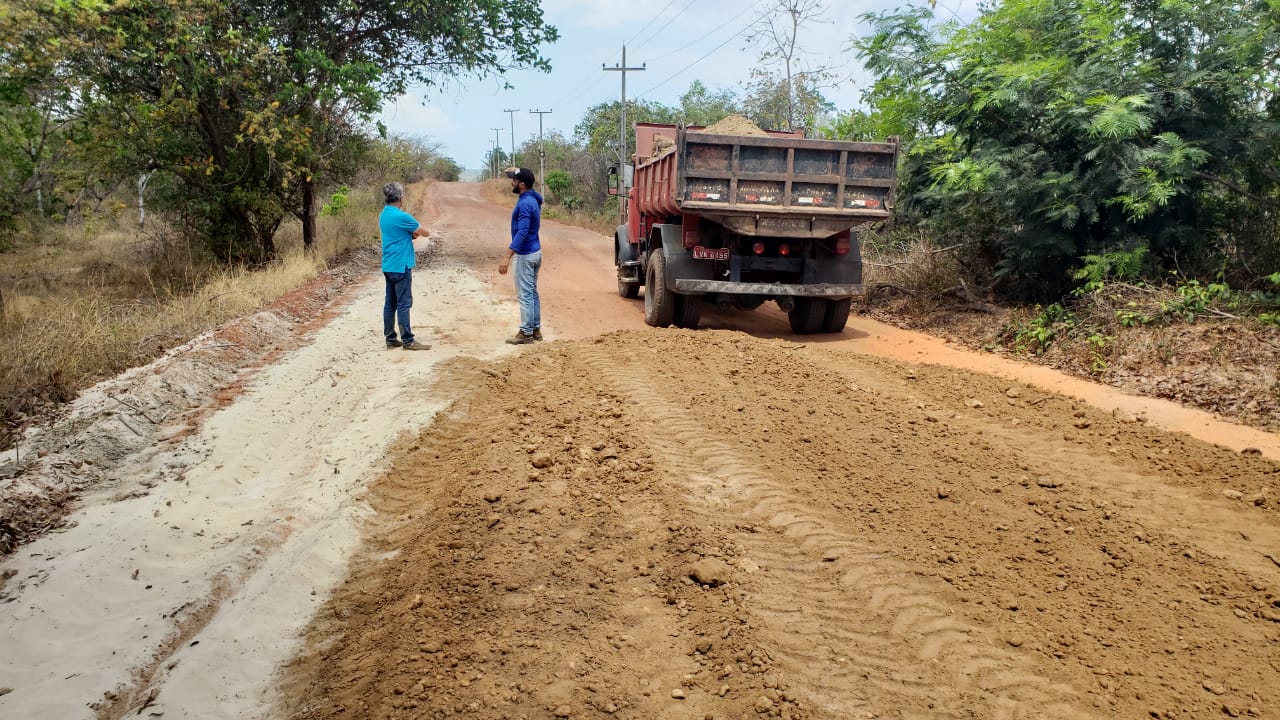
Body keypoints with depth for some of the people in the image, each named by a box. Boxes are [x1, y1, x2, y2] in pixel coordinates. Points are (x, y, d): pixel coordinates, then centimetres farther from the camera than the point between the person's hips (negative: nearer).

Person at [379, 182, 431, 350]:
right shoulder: (401, 216, -17)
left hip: (388, 266, 9)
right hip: (401, 266, -9)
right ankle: (408, 340, -2)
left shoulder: (383, 215, 11)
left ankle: (390, 339, 14)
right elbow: (425, 233, -7)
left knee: (390, 303, 10)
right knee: (404, 303, -5)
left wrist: (411, 233, 3)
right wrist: (417, 231, 15)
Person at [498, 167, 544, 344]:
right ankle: (536, 329, 21)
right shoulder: (534, 198, 6)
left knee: (525, 295, -3)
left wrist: (507, 257, -33)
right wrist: (515, 171, 21)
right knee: (532, 293, 15)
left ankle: (526, 333, 2)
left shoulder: (525, 204, -22)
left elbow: (522, 233, -29)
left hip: (525, 255, -10)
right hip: (535, 252, 10)